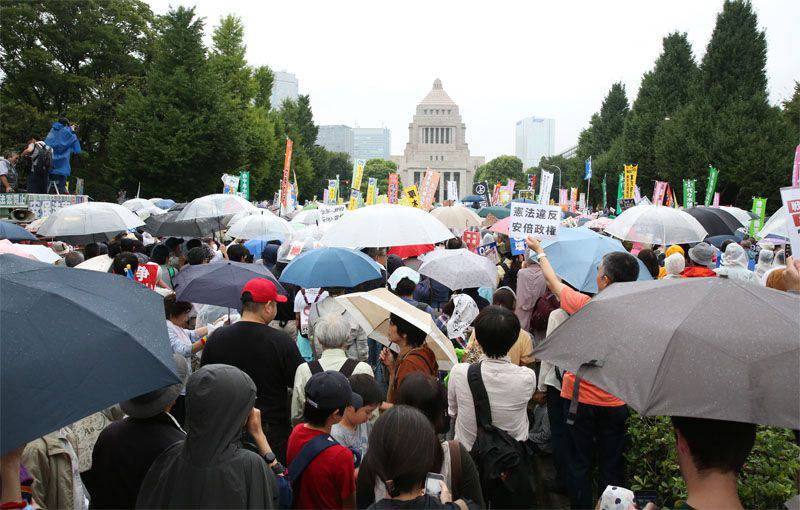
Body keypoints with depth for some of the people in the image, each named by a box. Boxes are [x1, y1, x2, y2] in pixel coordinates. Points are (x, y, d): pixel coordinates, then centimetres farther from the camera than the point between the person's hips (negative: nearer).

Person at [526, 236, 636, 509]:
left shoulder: (584, 305, -19)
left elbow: (554, 282, -2)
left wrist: (539, 250, 15)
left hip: (580, 398, -3)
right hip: (616, 402, 3)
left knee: (579, 465, 13)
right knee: (611, 465, 16)